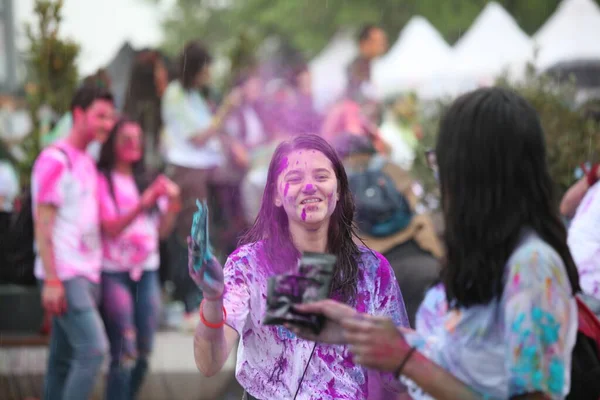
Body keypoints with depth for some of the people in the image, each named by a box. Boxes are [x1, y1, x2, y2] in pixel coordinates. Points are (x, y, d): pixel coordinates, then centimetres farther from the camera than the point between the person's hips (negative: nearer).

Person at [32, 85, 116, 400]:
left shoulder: (87, 162, 18)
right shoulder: (55, 160, -9)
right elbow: (43, 223, -13)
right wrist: (52, 280, -17)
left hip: (86, 275, 8)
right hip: (64, 275, -8)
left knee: (64, 358, 9)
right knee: (93, 348, -17)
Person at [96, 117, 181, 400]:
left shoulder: (147, 183, 15)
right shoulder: (102, 182, -4)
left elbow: (162, 231, 12)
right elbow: (110, 228, -14)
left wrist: (172, 205, -6)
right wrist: (144, 203, -24)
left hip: (146, 271, 6)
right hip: (114, 272, -6)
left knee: (143, 354, 4)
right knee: (124, 354, -13)